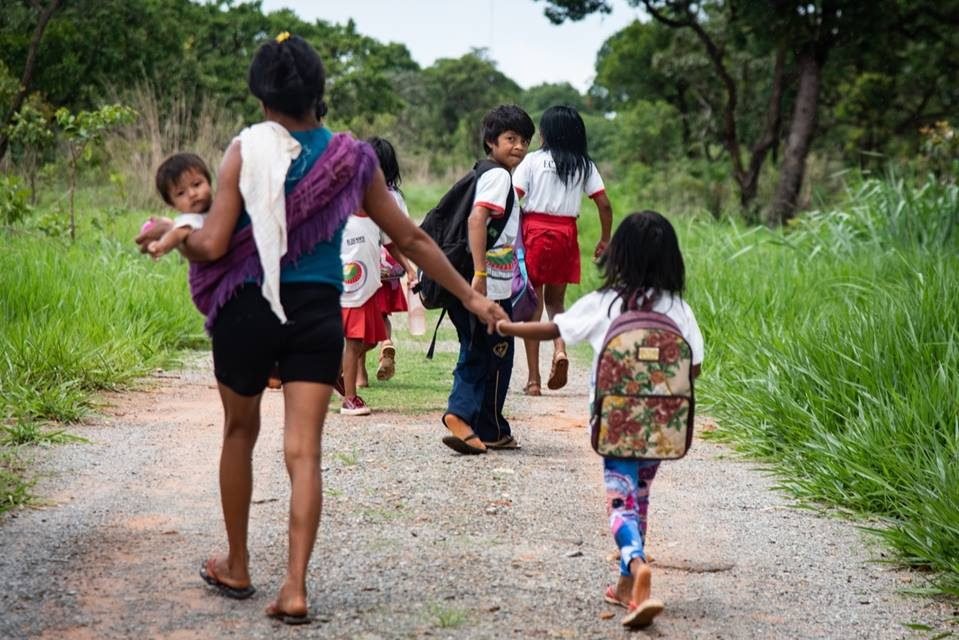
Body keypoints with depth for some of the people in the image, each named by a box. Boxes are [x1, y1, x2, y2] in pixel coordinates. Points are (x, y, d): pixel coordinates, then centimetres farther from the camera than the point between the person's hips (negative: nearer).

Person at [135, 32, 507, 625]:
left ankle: (237, 568, 31)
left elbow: (213, 246, -11)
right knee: (304, 453, 1)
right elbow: (411, 237, 8)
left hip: (248, 309, -1)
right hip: (319, 313, 1)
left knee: (240, 433, 19)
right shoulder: (351, 157, 2)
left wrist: (166, 231, 10)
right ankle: (295, 587, -8)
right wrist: (470, 295, 17)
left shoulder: (247, 150, -7)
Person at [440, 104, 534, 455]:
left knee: (475, 354, 12)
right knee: (498, 354, 3)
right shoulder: (499, 176, -12)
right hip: (491, 288, -9)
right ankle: (490, 430, 12)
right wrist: (480, 273, -30)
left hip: (480, 286, 9)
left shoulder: (489, 176, 17)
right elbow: (476, 219, -25)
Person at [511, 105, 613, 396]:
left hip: (535, 230, -2)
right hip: (566, 233, 3)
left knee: (533, 305, 4)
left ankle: (534, 379, 2)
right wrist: (605, 240, 14)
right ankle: (560, 348, -12)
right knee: (555, 300, 18)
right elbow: (604, 205, 3)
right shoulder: (584, 164, 6)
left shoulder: (534, 160, -2)